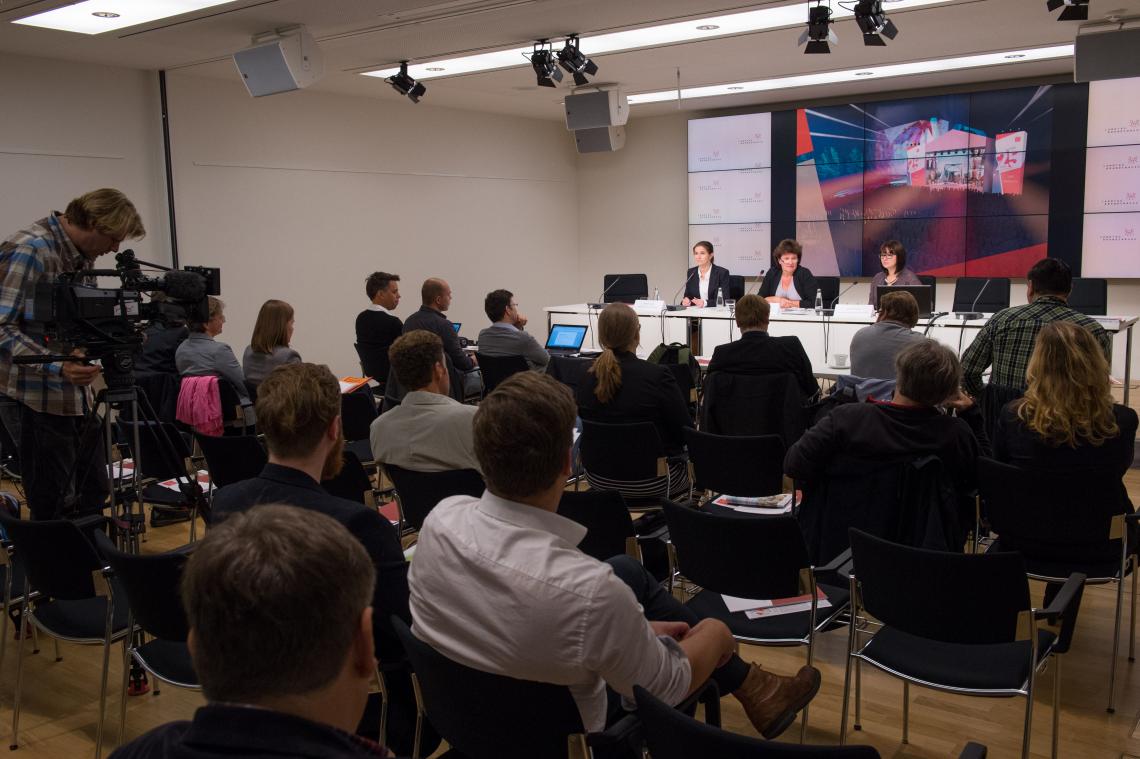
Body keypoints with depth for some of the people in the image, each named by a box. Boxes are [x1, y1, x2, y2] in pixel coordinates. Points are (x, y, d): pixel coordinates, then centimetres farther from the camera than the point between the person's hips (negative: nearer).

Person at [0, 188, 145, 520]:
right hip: (43, 399, -8)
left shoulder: (82, 256, 9)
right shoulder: (29, 251, -18)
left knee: (93, 495, 16)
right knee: (53, 508, 1)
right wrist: (57, 367, -31)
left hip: (79, 394, 9)